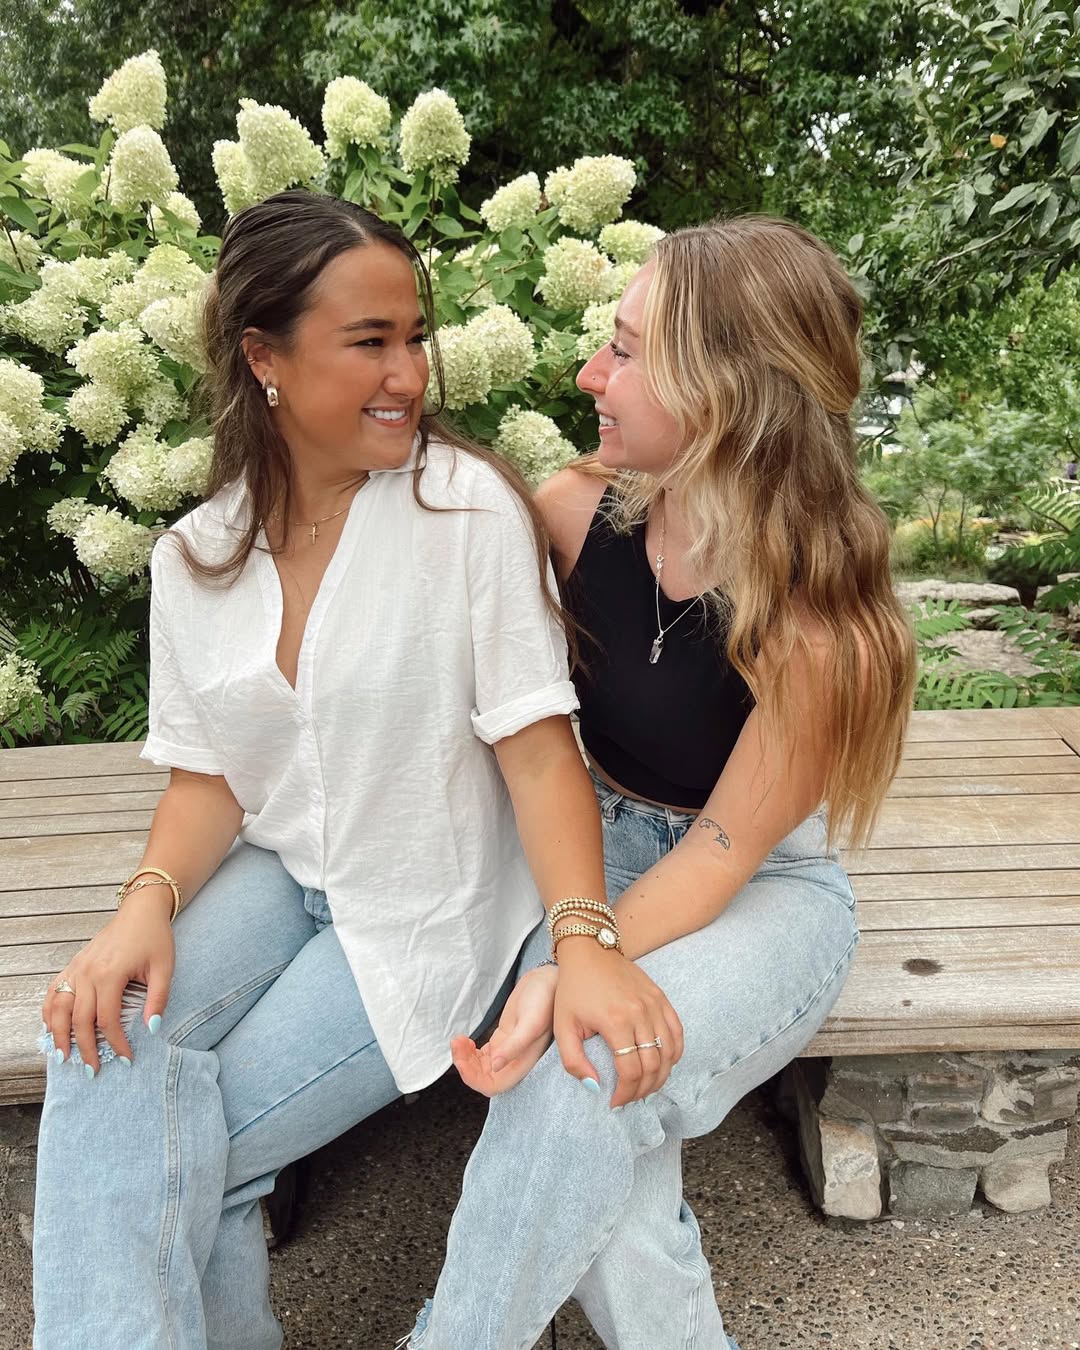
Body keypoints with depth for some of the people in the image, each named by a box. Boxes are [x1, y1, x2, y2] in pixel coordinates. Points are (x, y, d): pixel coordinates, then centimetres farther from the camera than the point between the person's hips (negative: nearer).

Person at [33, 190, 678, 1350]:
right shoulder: (197, 554, 0)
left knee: (179, 1159, -11)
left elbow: (537, 747, -17)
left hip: (426, 913, -4)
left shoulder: (471, 507, -14)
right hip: (277, 873, 4)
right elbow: (208, 776, 3)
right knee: (106, 1043, -22)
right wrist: (147, 904, -16)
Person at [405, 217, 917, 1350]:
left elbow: (722, 852, -19)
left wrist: (578, 970, -30)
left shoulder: (816, 626, -24)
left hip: (765, 894, -3)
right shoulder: (575, 511, -12)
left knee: (579, 1091, -29)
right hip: (596, 852, 3)